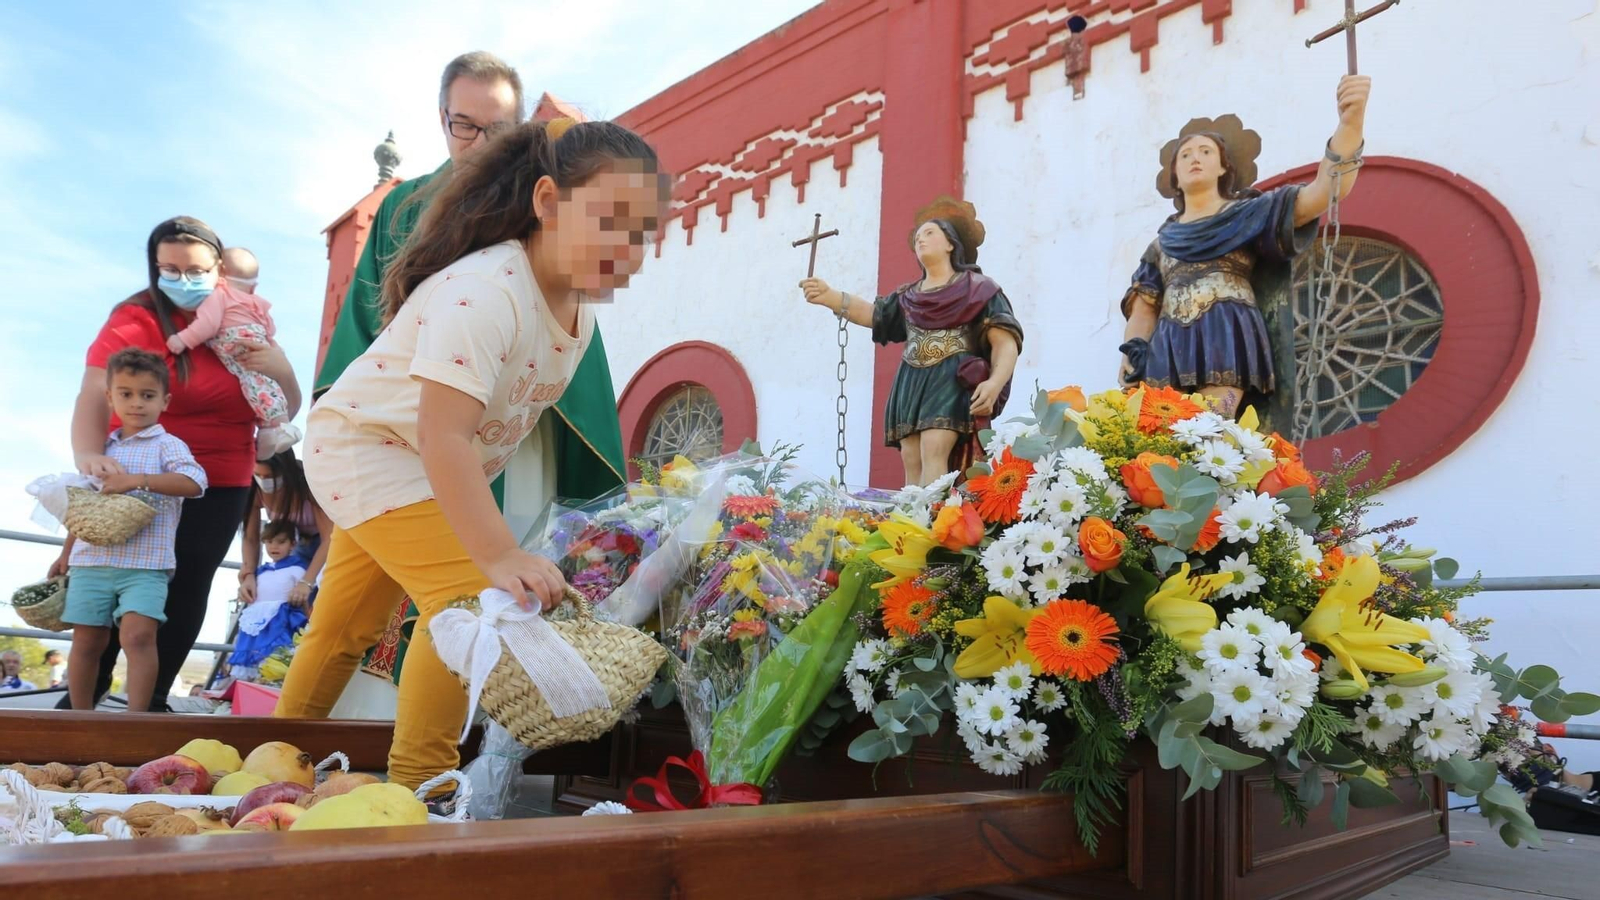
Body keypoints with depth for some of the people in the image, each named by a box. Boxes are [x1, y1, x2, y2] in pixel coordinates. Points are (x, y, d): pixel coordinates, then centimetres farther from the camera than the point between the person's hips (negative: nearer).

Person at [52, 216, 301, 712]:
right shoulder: (136, 320, -9)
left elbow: (287, 409, 7)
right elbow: (95, 394, -23)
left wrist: (280, 367, -14)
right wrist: (88, 453, -42)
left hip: (221, 486, 3)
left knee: (187, 590, 2)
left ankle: (152, 698, 13)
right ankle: (85, 695, 14)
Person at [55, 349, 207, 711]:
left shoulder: (168, 445, 1)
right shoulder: (99, 448, 16)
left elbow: (194, 482, -18)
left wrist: (137, 480, -23)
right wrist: (65, 559, 23)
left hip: (145, 564, -5)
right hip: (91, 562, 5)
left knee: (138, 634, -17)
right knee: (86, 641, 6)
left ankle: (137, 718, -14)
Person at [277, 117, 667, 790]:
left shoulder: (580, 310, -7)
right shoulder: (482, 294, -34)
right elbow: (443, 437, -42)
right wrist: (501, 557, -49)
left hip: (434, 473, 9)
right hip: (366, 444, -9)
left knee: (345, 624, 23)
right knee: (474, 597, -25)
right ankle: (419, 779, -12)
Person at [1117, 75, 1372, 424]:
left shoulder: (1245, 213, 14)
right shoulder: (1162, 241, 24)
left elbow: (1323, 192, 1)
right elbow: (1143, 309, 18)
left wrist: (1350, 121, -15)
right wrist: (1126, 372, 2)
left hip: (1226, 344, -3)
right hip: (1169, 354, 3)